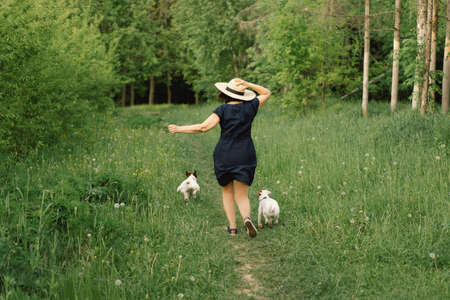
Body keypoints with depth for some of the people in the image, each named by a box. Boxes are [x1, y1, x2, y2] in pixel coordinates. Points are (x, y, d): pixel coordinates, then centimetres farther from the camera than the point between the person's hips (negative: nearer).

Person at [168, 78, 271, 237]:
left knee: (227, 191, 20)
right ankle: (247, 218, -28)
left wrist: (179, 129, -12)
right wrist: (247, 84, 5)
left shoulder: (223, 109, -9)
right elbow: (267, 93, 15)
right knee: (242, 197, 2)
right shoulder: (250, 107, -1)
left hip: (224, 157, -1)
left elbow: (203, 127, -19)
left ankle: (232, 227, 12)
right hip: (245, 157, 1)